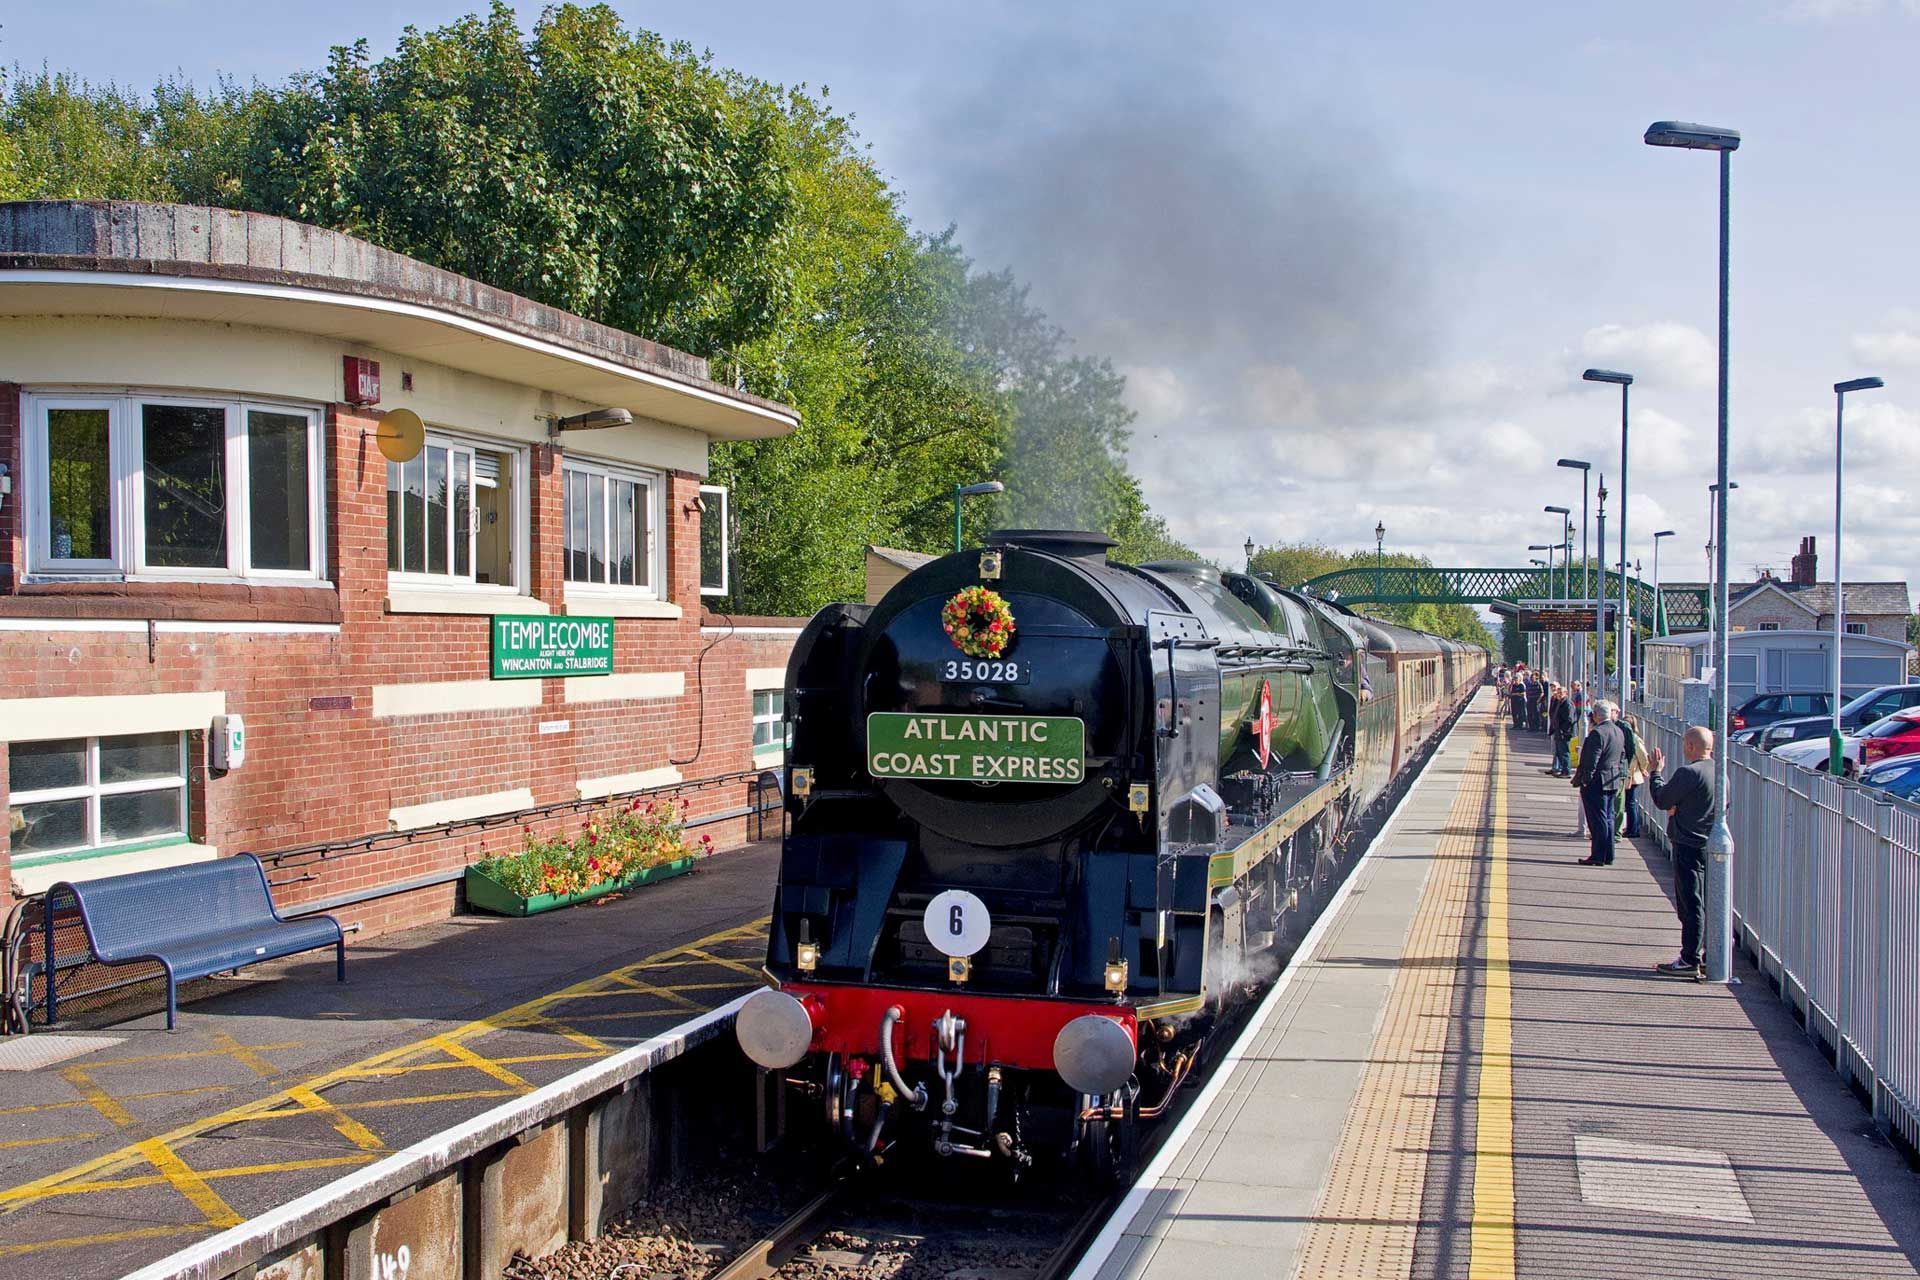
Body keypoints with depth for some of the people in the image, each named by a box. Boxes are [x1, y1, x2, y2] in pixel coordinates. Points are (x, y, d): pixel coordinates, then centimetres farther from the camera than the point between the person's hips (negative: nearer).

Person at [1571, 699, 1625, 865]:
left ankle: (1598, 856, 0)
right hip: (1613, 782, 9)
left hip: (1596, 783, -9)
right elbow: (1622, 757, 15)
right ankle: (1608, 856, 18)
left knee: (1598, 820, -3)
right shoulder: (1618, 732, 9)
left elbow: (1591, 761, -20)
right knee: (1608, 819, 14)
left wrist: (1583, 780, -14)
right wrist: (1617, 774, 20)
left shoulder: (1597, 733, -19)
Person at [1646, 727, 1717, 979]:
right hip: (1712, 845, 8)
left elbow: (1662, 800, -10)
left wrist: (1655, 772, 5)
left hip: (1689, 847, -8)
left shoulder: (1688, 773, -19)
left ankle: (1690, 961, -3)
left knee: (1691, 906, -5)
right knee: (1708, 904, 15)